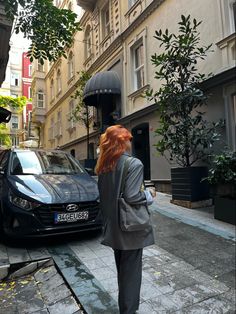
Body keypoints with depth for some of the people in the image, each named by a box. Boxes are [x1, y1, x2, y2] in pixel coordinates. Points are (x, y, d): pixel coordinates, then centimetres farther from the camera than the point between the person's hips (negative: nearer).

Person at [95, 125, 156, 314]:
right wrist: (149, 195, -7)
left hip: (114, 226, 8)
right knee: (131, 270, 10)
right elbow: (132, 197, -24)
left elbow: (105, 194, 9)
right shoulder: (134, 164, -20)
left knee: (122, 268, 25)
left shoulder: (104, 165, 3)